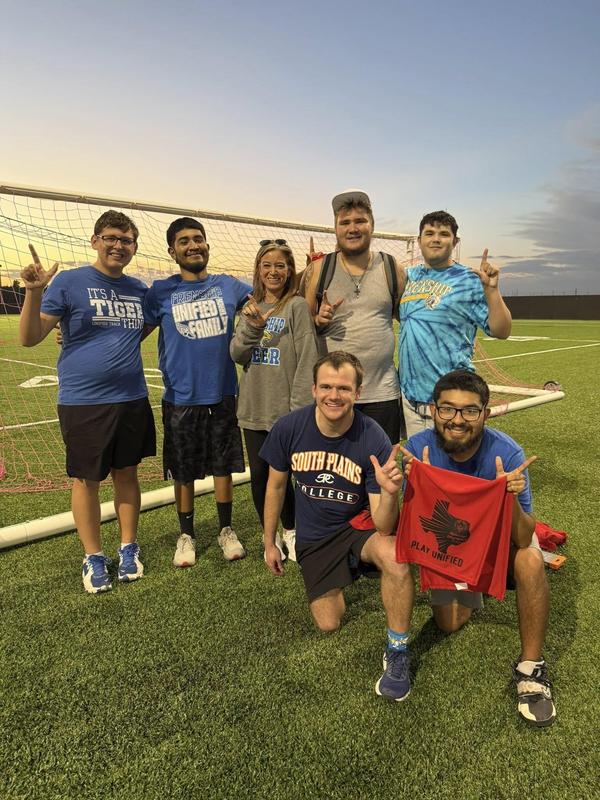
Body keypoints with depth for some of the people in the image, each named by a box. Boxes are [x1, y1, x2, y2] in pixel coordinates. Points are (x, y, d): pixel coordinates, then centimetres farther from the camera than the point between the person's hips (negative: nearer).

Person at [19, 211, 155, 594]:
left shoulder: (139, 289, 8)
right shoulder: (68, 282, -5)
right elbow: (30, 338, -9)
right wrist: (34, 292, -22)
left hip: (132, 400, 4)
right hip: (83, 403, -4)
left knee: (127, 473, 13)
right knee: (87, 480, 6)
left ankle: (128, 548, 29)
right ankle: (94, 557, 24)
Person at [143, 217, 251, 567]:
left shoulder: (229, 286, 3)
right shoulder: (161, 292, -1)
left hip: (223, 394, 1)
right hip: (181, 398, -1)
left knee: (224, 466, 12)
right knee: (183, 472, 10)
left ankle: (226, 530, 31)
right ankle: (186, 535, 30)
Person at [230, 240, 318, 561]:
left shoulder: (297, 306, -5)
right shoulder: (251, 308, 12)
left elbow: (306, 360, -11)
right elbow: (236, 355, 4)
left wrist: (300, 406, -16)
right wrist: (251, 327, -14)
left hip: (285, 408, -5)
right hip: (253, 407, 5)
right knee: (258, 473, 10)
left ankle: (290, 533, 26)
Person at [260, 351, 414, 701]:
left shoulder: (373, 439, -24)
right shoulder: (289, 428, -18)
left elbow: (382, 526, -24)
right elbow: (276, 486, 1)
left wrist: (390, 493, -47)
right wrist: (269, 543, 10)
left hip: (359, 523, -2)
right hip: (314, 536, 3)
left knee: (393, 555, -35)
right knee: (329, 624, 2)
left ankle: (398, 653, -11)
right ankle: (344, 577, 36)